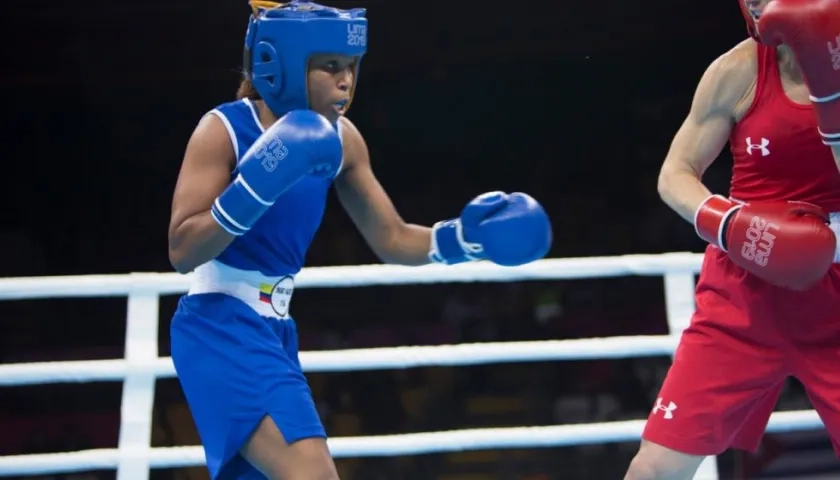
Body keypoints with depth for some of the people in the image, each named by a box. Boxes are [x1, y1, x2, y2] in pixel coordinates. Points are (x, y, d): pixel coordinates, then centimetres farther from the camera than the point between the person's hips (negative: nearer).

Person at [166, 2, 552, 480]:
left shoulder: (339, 139, 4)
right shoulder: (223, 130, -13)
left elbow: (392, 239, 11)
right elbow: (182, 251, -20)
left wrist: (463, 236, -6)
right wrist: (255, 187, -31)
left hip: (272, 332, 8)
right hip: (219, 328, -8)